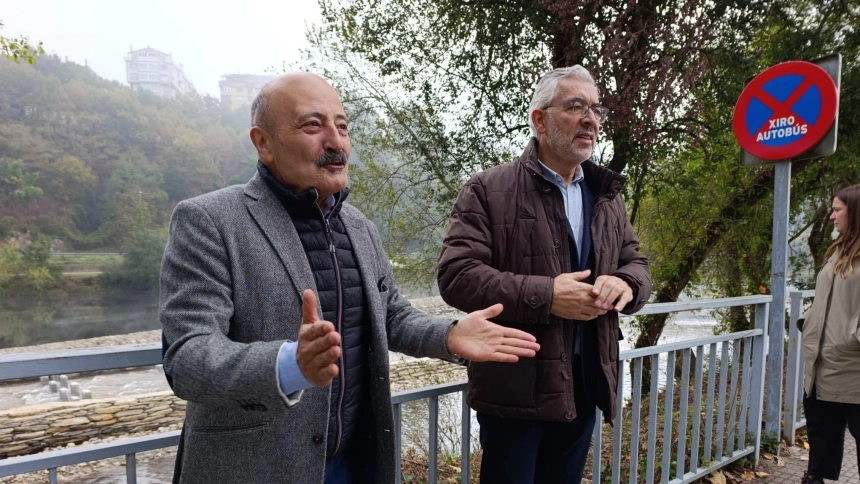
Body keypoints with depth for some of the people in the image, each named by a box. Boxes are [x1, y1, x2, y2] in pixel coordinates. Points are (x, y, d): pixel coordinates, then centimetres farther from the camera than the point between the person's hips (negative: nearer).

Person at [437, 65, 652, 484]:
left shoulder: (607, 196, 12)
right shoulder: (488, 191, -8)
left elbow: (637, 263, 15)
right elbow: (456, 275, -15)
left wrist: (625, 283, -11)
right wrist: (545, 296, -23)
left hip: (585, 385, 6)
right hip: (515, 388, -5)